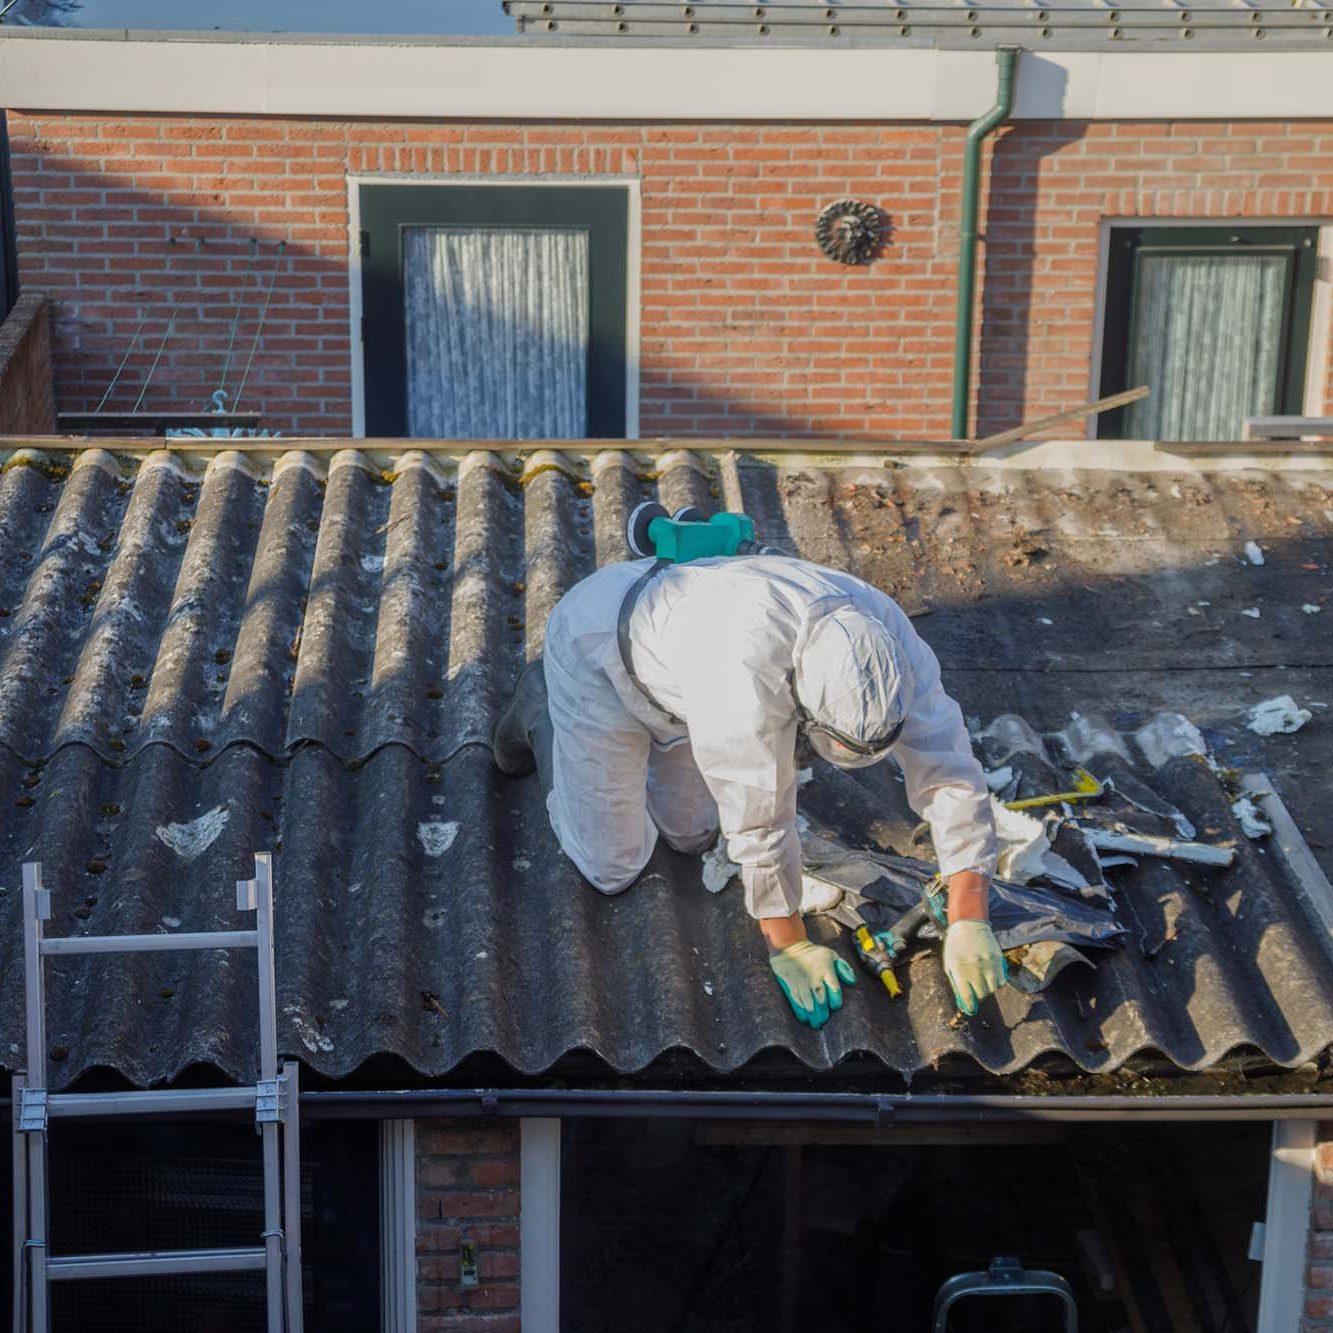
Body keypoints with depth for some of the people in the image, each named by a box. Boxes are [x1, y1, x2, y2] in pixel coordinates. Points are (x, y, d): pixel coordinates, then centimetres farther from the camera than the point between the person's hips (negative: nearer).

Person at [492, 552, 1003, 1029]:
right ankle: (541, 712, 23)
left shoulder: (886, 639, -28)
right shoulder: (748, 671, -47)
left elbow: (950, 771, -24)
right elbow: (758, 817, -37)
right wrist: (789, 947, -24)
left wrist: (969, 922, -29)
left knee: (691, 835, 18)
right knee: (612, 869, 3)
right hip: (599, 656, -6)